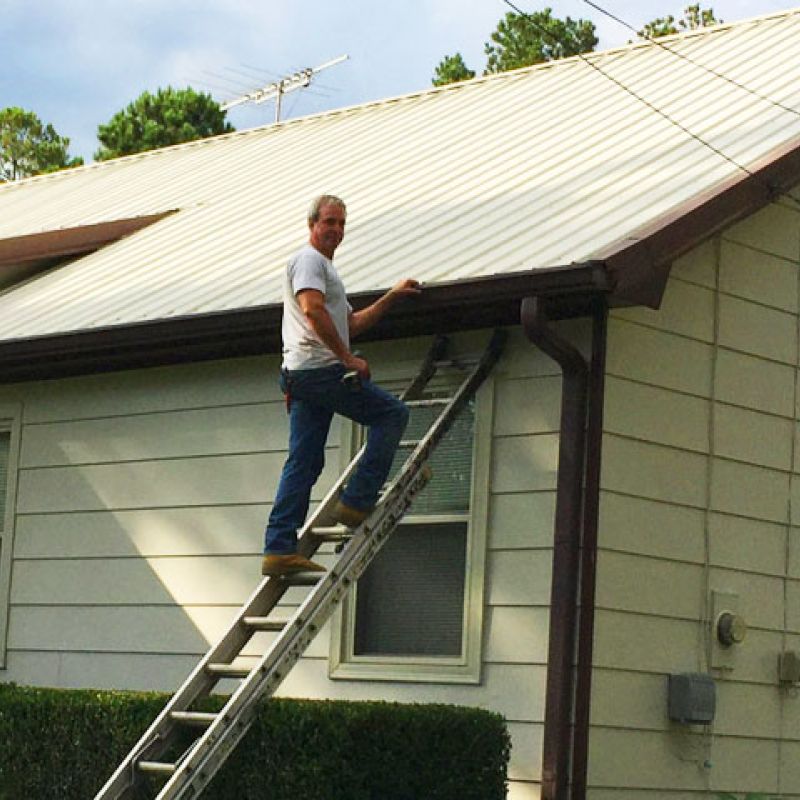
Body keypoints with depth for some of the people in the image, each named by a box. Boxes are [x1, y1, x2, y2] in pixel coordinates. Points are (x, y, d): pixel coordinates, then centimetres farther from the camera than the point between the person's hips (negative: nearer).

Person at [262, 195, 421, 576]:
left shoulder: (324, 268, 30)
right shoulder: (309, 260, -4)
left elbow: (351, 323, 33)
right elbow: (313, 310, -20)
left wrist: (392, 297, 30)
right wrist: (348, 358, -20)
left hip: (300, 376, 10)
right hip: (320, 369, -10)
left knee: (303, 463, 4)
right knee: (392, 414, -3)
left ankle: (279, 549, -2)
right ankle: (357, 502, -7)